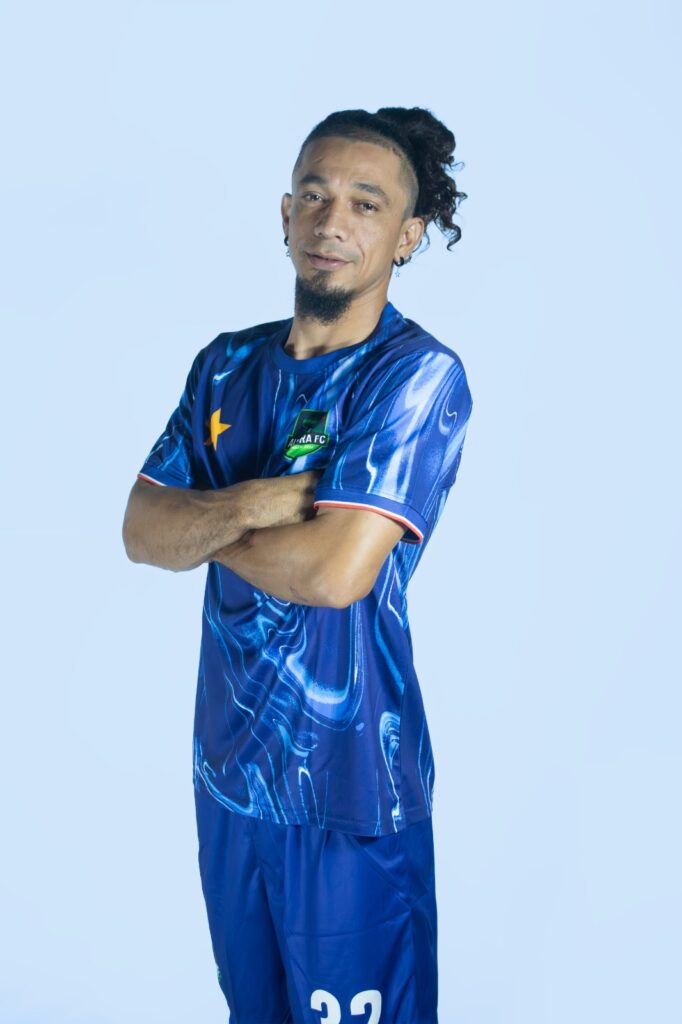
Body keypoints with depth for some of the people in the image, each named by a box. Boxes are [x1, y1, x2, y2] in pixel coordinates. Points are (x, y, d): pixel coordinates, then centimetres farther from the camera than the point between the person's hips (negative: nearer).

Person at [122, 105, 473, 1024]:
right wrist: (249, 505, -20)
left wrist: (204, 524, -9)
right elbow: (141, 531, -1)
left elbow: (335, 570, -25)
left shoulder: (419, 374, -16)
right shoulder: (229, 364, 4)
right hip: (226, 764, 6)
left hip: (347, 784, -6)